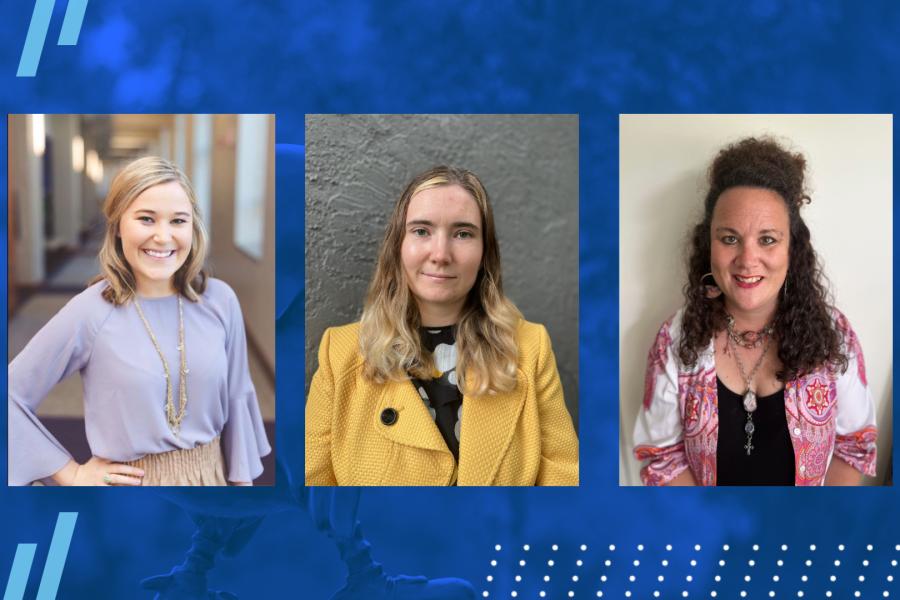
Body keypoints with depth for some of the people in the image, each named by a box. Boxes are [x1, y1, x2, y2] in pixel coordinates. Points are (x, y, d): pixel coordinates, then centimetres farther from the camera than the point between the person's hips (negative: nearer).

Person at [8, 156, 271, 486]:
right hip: (133, 483, -2)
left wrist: (243, 481, 4)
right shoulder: (91, 312, -16)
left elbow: (237, 399, 2)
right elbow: (11, 395, -10)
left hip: (211, 475, 3)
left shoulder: (220, 300, -8)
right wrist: (73, 474, -9)